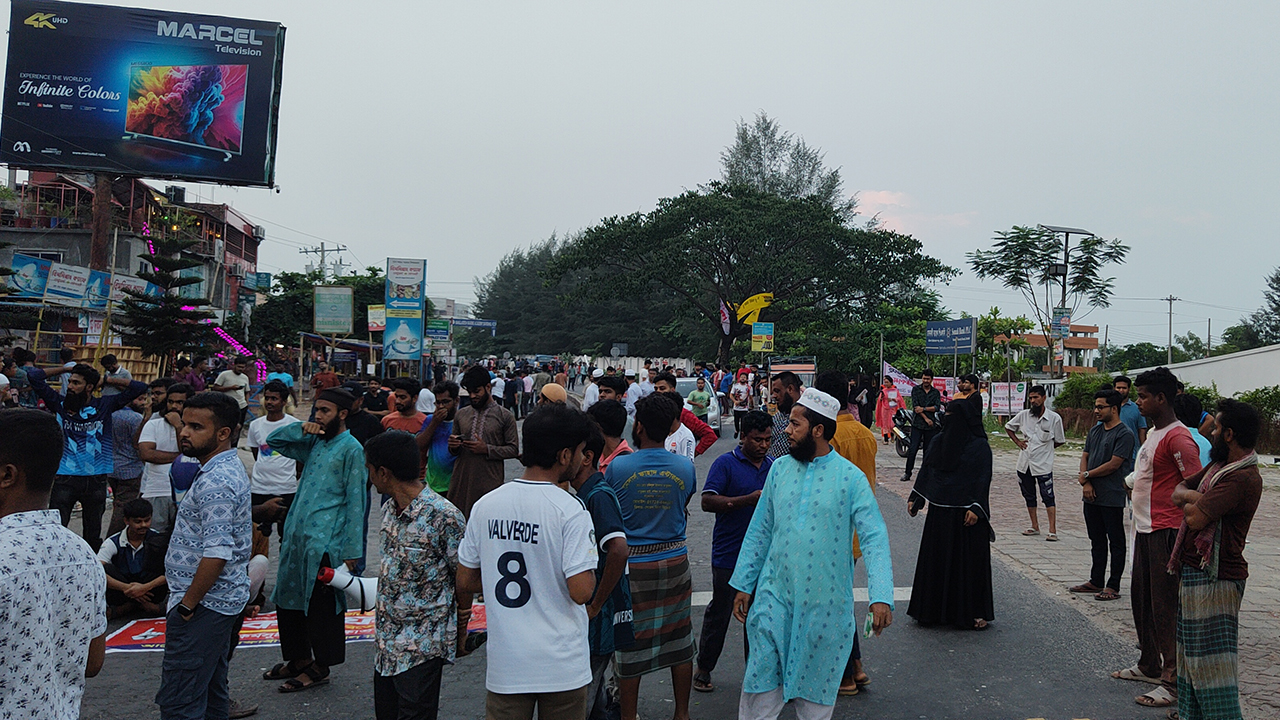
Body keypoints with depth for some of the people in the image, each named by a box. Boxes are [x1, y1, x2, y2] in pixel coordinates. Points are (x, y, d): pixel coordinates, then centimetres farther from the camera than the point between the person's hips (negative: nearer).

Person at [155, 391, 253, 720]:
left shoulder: (215, 482, -21)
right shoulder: (231, 468, 12)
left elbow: (216, 554, -27)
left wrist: (187, 604, -18)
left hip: (203, 605, -11)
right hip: (223, 600, 11)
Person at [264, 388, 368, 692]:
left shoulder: (352, 448, -9)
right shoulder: (314, 442, 13)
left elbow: (356, 501, -11)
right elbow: (274, 441, 23)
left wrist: (351, 551, -14)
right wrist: (300, 428, 2)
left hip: (324, 541, -8)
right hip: (296, 535, 8)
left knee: (321, 604, 1)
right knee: (288, 598, 15)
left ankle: (320, 667, 14)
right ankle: (299, 658, 30)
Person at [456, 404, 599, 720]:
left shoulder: (485, 505, -1)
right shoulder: (570, 510, -16)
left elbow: (465, 583, 5)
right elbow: (581, 592, -20)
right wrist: (589, 565, 0)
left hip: (505, 663, 4)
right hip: (562, 665, -4)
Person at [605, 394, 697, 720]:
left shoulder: (618, 466, -13)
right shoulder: (685, 466, -6)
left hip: (632, 565, -2)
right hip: (675, 560, 2)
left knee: (630, 642, 9)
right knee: (679, 640, 14)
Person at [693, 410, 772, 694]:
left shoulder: (774, 465, 9)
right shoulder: (726, 463, -8)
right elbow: (708, 501, -18)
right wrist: (749, 499, -24)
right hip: (729, 555, -5)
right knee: (720, 612, 5)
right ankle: (703, 668, 19)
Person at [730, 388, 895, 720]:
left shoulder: (850, 477, -7)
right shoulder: (780, 468, 5)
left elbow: (874, 537, -11)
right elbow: (760, 529, 10)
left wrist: (882, 596, -23)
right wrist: (743, 584, 9)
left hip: (826, 604, -3)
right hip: (775, 596, 3)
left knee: (815, 692, 12)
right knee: (761, 684, 6)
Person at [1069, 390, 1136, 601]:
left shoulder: (1124, 434, -12)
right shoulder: (1094, 431, 13)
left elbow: (1113, 464, -17)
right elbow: (1084, 457, 11)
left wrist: (1087, 475, -7)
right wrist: (1086, 483, -4)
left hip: (1112, 497, -8)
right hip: (1092, 496, 8)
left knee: (1116, 542, 2)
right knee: (1097, 541, 16)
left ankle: (1113, 586, 8)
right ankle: (1096, 582, 25)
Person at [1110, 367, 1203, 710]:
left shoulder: (1178, 438, -18)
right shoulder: (1152, 432, 14)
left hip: (1165, 533, -10)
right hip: (1145, 528, 10)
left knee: (1165, 607, -4)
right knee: (1142, 600, 19)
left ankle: (1174, 682, 4)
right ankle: (1149, 666, 33)